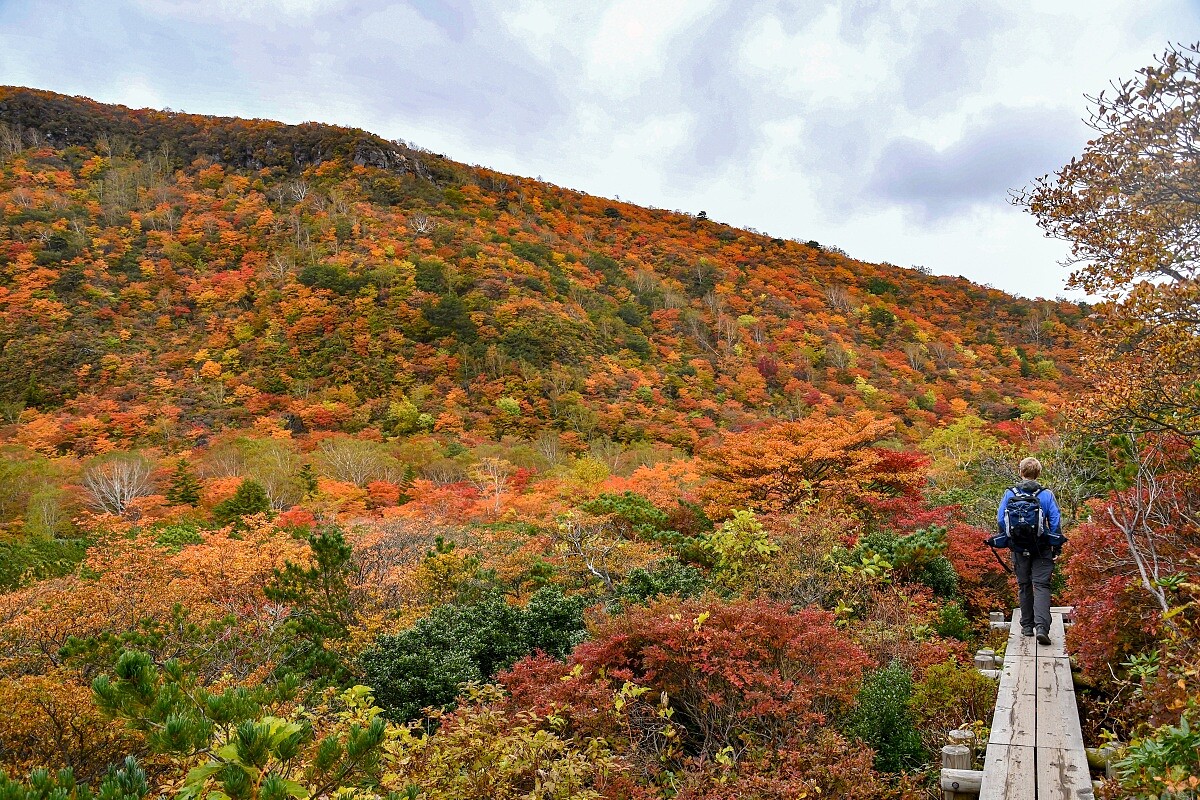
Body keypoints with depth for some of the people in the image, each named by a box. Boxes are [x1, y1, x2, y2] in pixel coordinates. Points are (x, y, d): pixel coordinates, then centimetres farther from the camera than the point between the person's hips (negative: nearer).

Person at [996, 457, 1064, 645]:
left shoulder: (1010, 494, -2)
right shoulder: (1046, 494, -4)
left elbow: (1000, 520, 1)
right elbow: (1055, 521, -3)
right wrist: (1057, 546, 6)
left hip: (1019, 549, 1)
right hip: (1041, 549, -1)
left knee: (1024, 586, 14)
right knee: (1041, 586, -3)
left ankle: (1027, 626, 22)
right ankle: (1042, 627, -18)